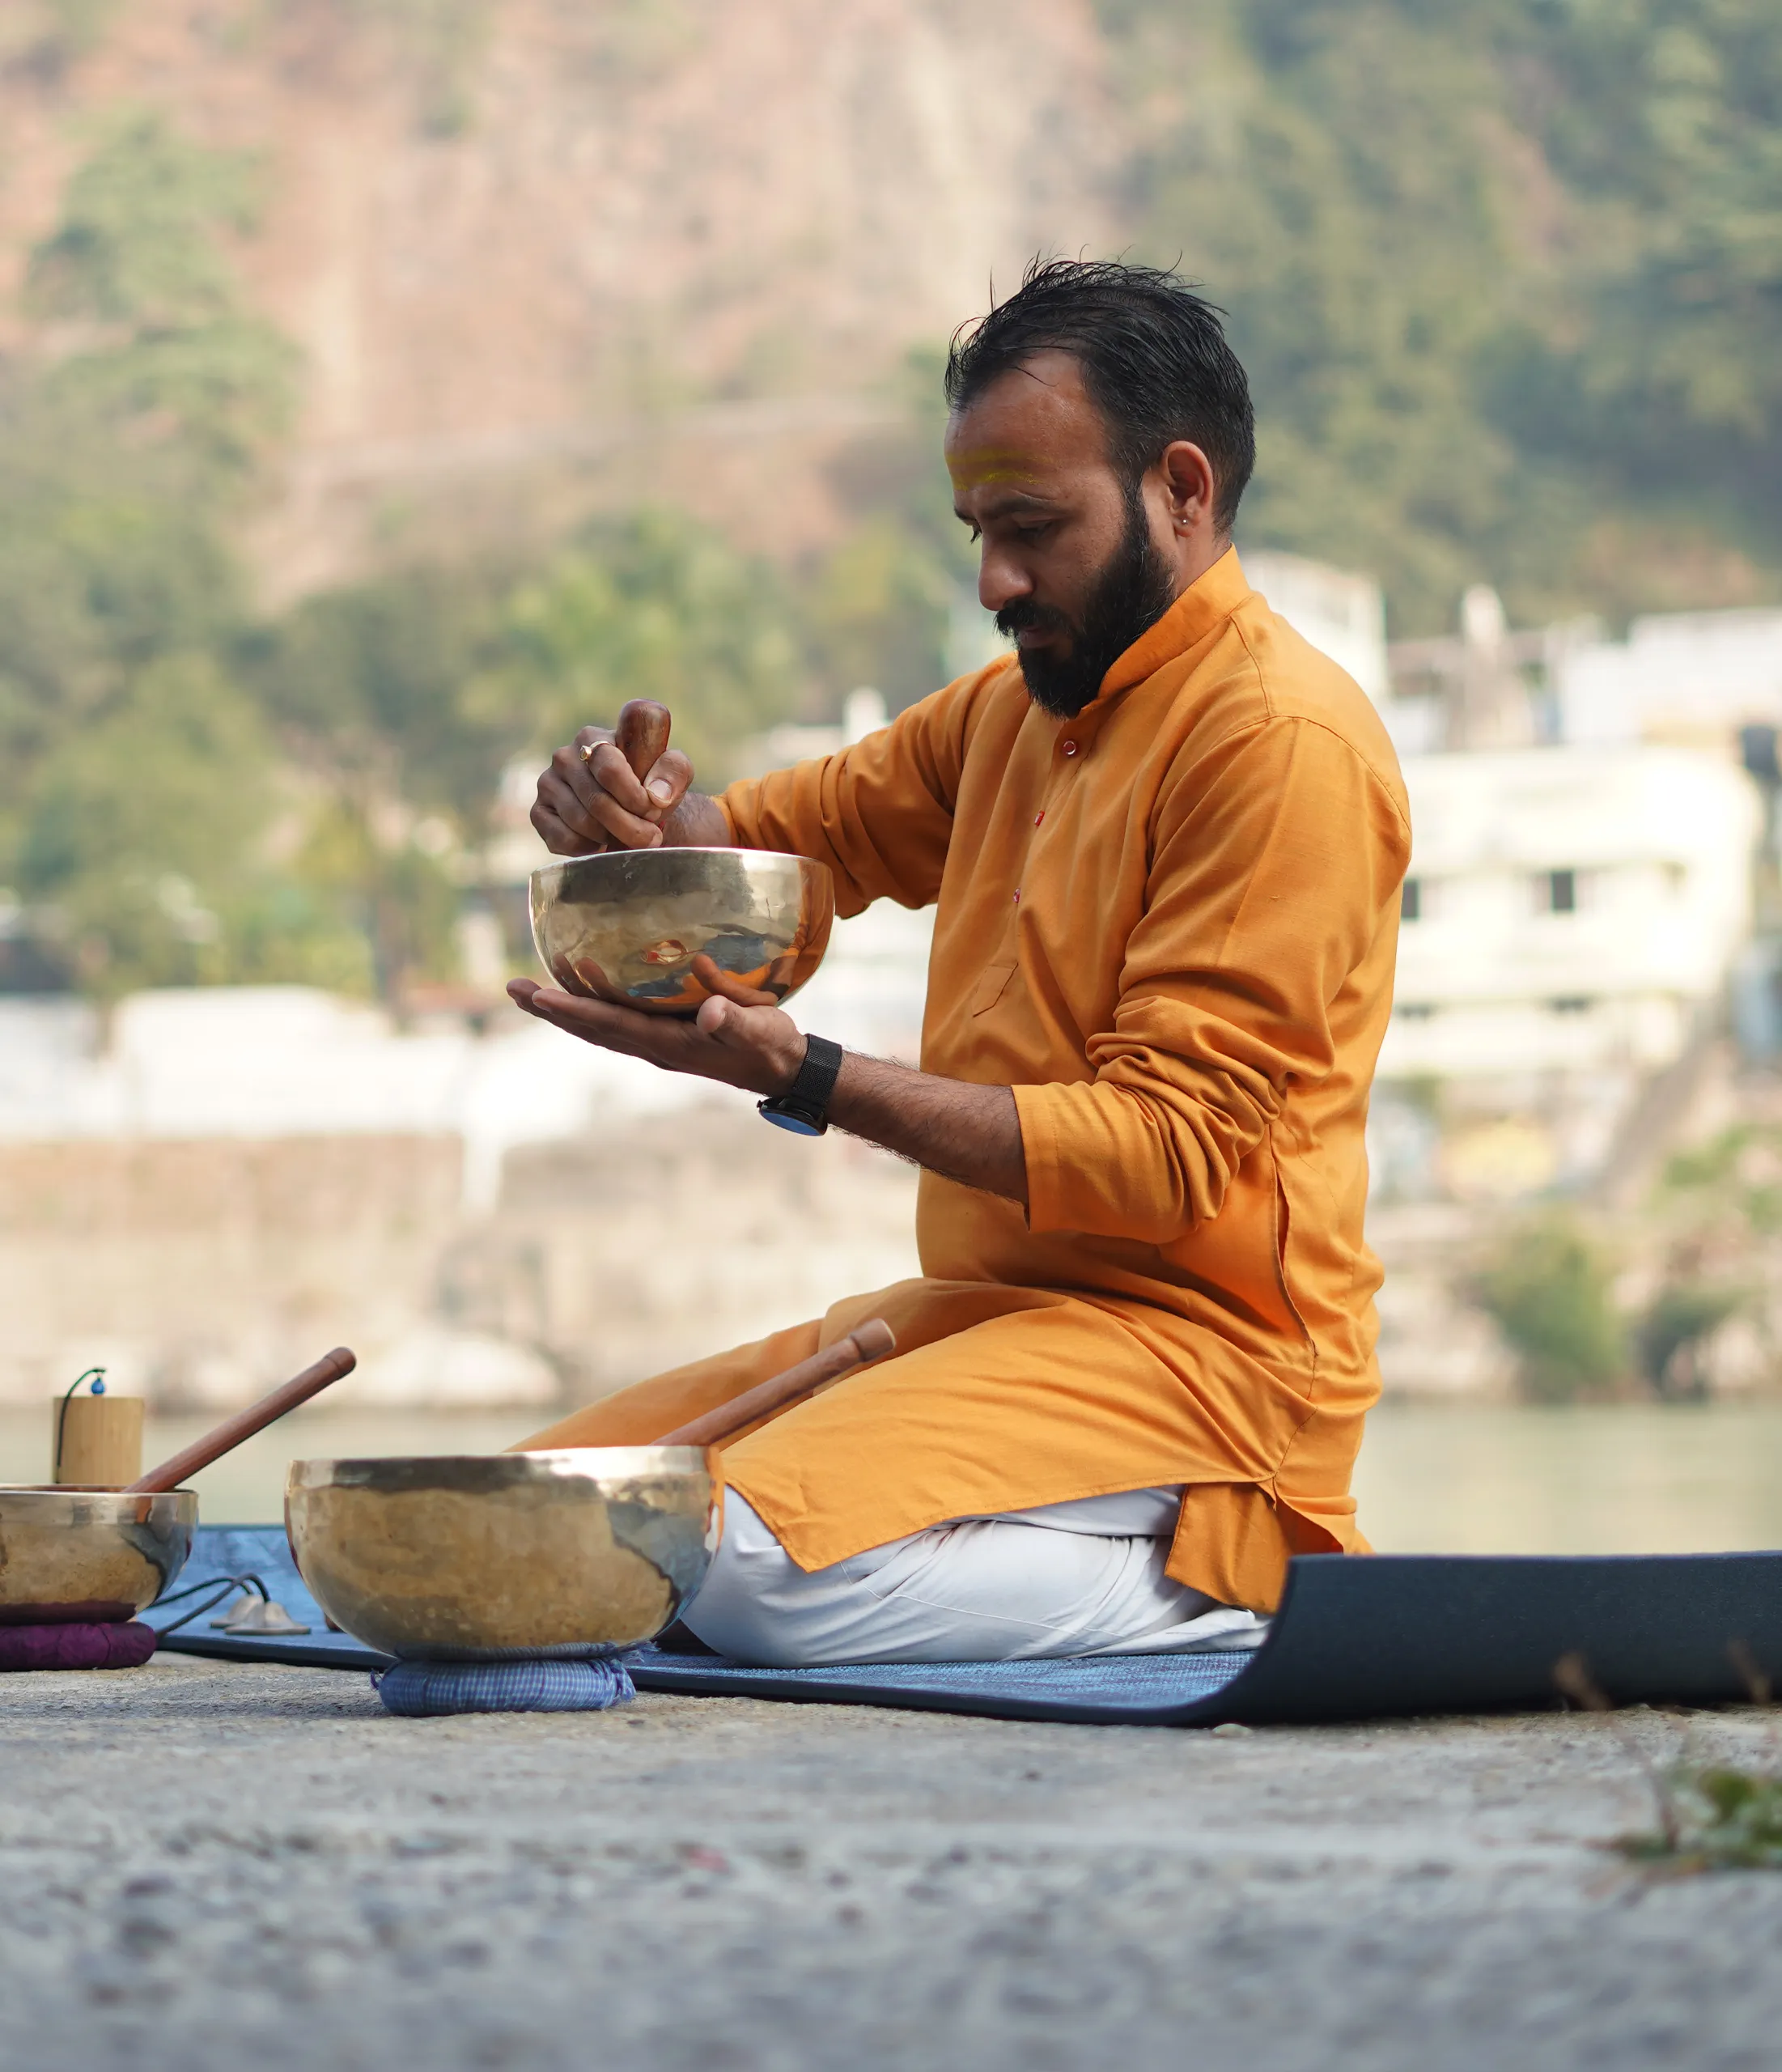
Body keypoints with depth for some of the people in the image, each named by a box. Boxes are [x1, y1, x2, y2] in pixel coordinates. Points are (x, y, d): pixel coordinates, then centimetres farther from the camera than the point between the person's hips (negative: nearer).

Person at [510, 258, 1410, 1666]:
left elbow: (1169, 1153, -18)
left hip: (1191, 1347, -9)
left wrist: (800, 1074, -23)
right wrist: (642, 827, -3)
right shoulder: (1018, 708, 16)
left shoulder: (1283, 739, -12)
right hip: (985, 1309, 9)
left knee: (757, 1564, -29)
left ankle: (1220, 1577, -10)